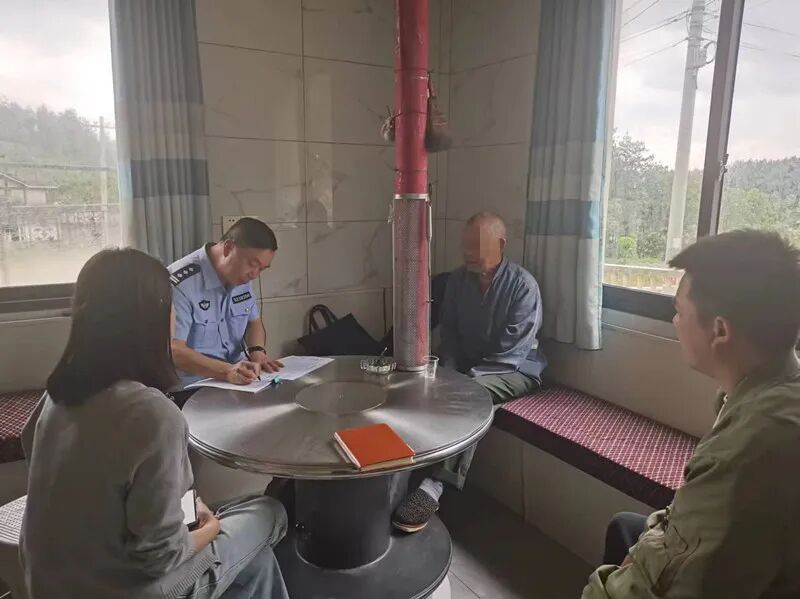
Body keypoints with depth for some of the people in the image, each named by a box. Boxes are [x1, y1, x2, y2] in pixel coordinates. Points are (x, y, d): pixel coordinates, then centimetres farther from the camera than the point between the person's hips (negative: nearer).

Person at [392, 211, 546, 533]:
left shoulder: (523, 285, -16)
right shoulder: (458, 279, 2)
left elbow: (510, 353, -20)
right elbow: (449, 331, 7)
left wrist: (468, 376, -24)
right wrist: (450, 372, -9)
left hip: (514, 370, -5)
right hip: (467, 367, 6)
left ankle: (436, 484, -37)